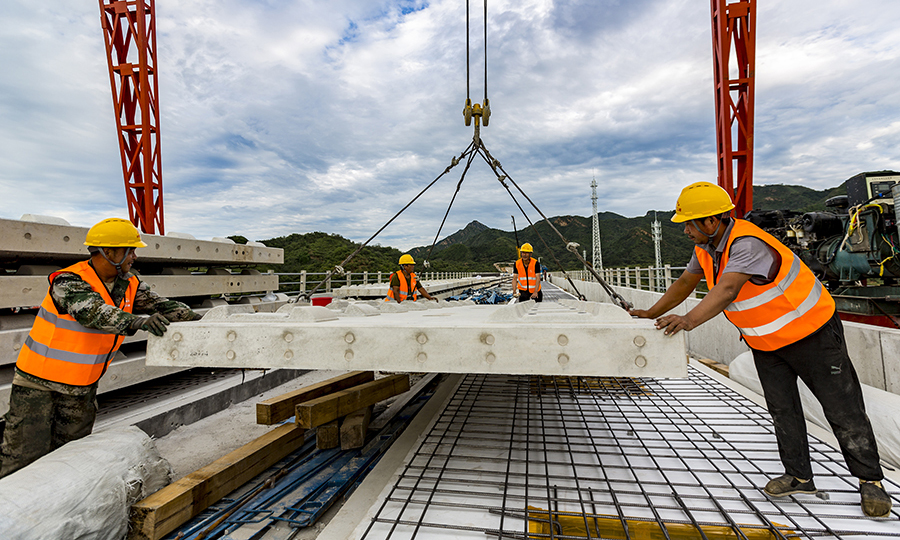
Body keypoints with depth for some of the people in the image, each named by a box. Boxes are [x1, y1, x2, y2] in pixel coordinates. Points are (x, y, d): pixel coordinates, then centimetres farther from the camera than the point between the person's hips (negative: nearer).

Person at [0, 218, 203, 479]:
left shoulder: (128, 284, -4)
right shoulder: (68, 283, -24)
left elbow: (160, 305, 0)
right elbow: (94, 312, -41)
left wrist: (197, 318, -12)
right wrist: (137, 322, -55)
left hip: (83, 387, 6)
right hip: (39, 381, -6)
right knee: (25, 453, 3)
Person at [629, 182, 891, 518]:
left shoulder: (748, 244, -32)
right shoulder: (706, 247, -5)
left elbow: (727, 289, -47)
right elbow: (685, 283, 5)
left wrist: (690, 320, -59)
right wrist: (653, 313, 2)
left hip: (811, 331, -7)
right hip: (764, 342, 8)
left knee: (842, 409, 7)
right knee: (781, 409, 11)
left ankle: (870, 480, 25)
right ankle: (799, 477, 24)